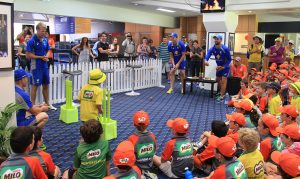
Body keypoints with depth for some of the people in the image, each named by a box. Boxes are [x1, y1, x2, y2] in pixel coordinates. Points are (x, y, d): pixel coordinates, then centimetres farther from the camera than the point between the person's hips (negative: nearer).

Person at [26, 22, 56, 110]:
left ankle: (47, 103, 27)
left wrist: (46, 56, -6)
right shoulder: (31, 41, -12)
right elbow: (28, 55, -15)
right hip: (36, 67, -6)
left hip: (45, 66, 6)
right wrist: (41, 57, -16)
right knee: (35, 86, 1)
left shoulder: (45, 40, 6)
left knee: (46, 85, 14)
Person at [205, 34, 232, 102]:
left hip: (225, 66, -6)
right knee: (218, 79, 17)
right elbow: (208, 54, -34)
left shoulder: (225, 49, -24)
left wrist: (223, 67, -25)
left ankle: (222, 96, -10)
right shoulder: (212, 48, -14)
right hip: (219, 66, 6)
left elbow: (229, 59, -16)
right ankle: (221, 92, 38)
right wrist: (206, 60, -57)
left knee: (223, 81, -13)